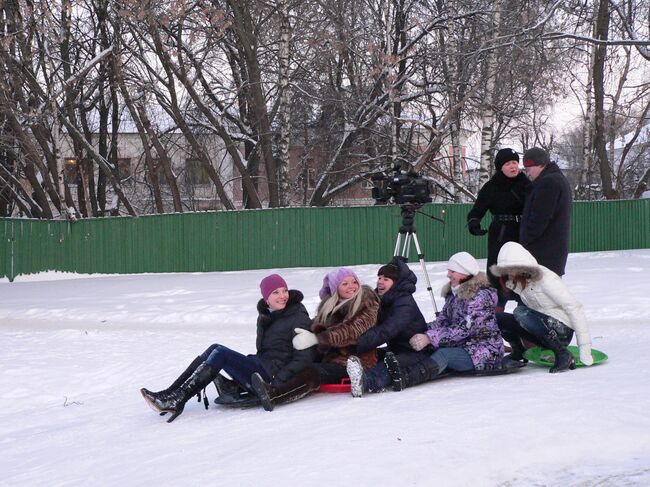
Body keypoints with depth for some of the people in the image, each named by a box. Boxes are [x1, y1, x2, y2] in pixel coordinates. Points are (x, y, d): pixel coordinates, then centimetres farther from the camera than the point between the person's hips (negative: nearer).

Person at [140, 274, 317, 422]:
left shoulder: (299, 317, -7)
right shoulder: (265, 316, 16)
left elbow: (304, 357, -14)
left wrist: (280, 379, -22)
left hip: (272, 376, -8)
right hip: (261, 366, 8)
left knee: (220, 353, -20)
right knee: (215, 349, -7)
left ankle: (176, 400, -25)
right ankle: (171, 394, -15)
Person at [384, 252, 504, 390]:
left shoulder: (481, 295, -14)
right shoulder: (453, 294, 12)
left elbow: (464, 329, -23)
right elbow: (442, 321, 4)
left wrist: (430, 338, -29)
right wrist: (424, 335, -16)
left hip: (485, 352, -8)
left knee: (444, 354, -33)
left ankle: (405, 378, -58)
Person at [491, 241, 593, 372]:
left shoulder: (545, 279, -19)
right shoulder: (517, 282, 3)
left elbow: (575, 309, -20)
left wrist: (584, 347, -23)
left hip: (562, 331, -7)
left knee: (520, 312, -29)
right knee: (497, 318, -8)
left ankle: (563, 355, -25)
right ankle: (518, 351, 16)